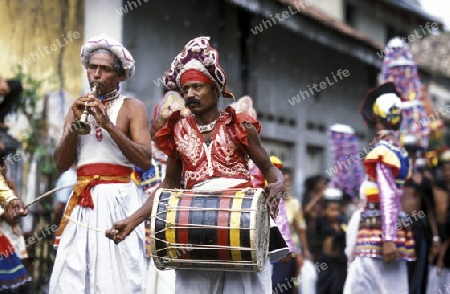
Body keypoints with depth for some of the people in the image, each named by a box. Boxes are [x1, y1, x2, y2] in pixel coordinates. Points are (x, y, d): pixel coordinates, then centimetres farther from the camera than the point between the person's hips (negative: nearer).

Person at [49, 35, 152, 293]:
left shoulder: (132, 107, 4)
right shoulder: (78, 109, 17)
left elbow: (145, 160, -9)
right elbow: (61, 164, 10)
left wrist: (108, 124, -13)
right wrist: (75, 124, -3)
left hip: (119, 198, -4)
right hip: (82, 202, 4)